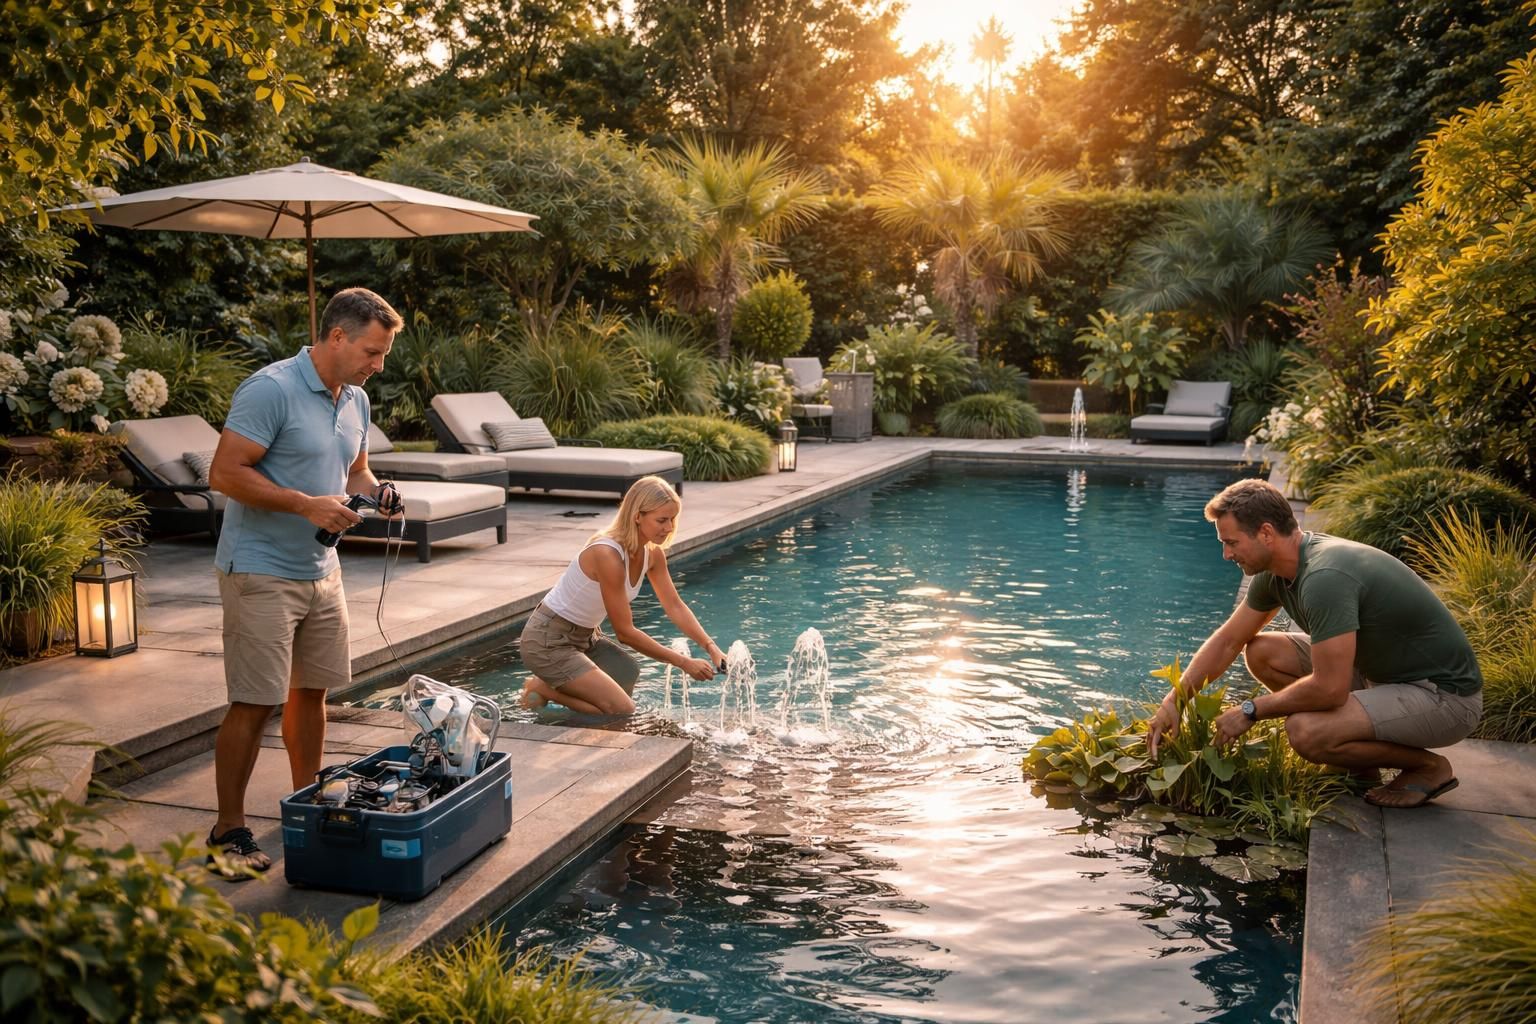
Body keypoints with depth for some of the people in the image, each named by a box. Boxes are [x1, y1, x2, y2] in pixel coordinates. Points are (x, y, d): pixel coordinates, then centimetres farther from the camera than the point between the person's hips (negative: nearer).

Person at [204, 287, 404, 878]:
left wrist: (377, 495, 0)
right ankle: (228, 833, 8)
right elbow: (224, 474, -20)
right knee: (253, 704, -4)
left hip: (321, 570, 8)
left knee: (311, 692, 15)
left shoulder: (356, 401, 9)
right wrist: (306, 504, -24)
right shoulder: (270, 390, -17)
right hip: (261, 573, -8)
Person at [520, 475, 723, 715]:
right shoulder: (608, 555, -30)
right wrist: (684, 663, -21)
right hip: (549, 641, -9)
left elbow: (675, 607, 3)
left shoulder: (653, 554, -5)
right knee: (622, 709, -13)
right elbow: (625, 632, -25)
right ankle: (542, 689, 2)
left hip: (585, 636, 9)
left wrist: (711, 648, -10)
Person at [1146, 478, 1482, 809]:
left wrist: (1250, 710, -15)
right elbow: (1227, 641, 11)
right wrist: (1173, 701, 3)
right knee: (1262, 652, 3)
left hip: (1445, 695, -9)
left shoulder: (1324, 578, -30)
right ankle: (1360, 764, 11)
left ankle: (1427, 766, -1)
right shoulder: (1275, 571, -1)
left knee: (1305, 731, -28)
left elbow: (1329, 689, -30)